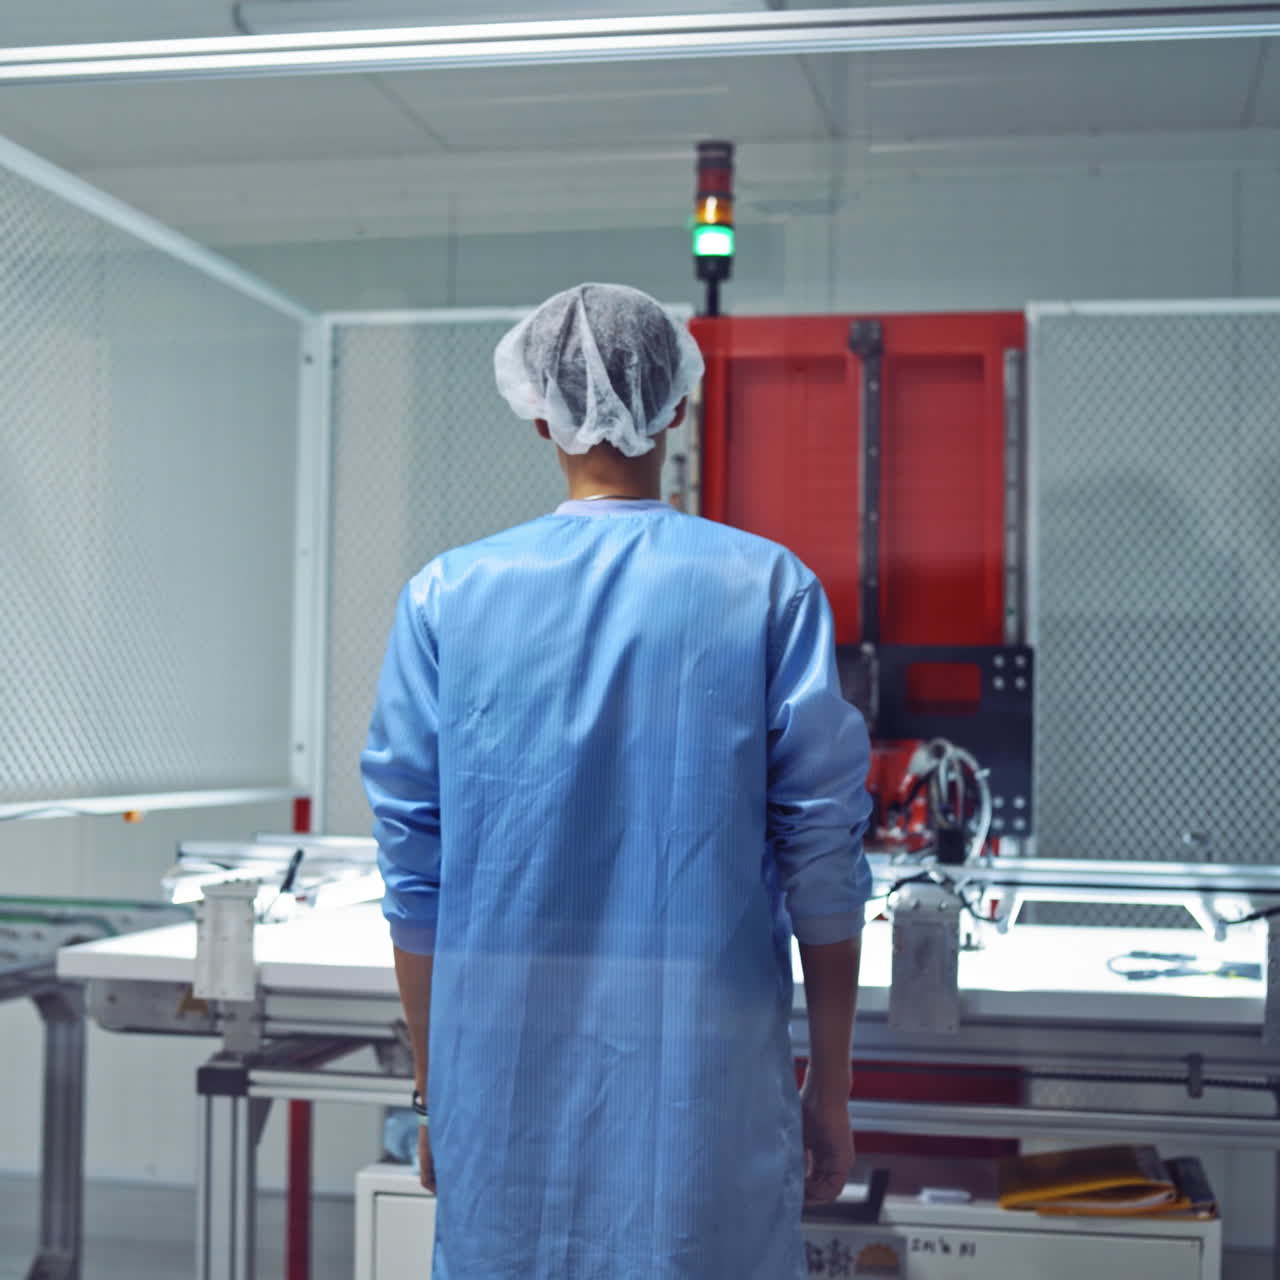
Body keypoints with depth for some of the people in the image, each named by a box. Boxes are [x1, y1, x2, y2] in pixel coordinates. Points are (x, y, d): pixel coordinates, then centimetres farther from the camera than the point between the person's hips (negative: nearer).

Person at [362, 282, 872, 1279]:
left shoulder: (447, 597, -1)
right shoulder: (769, 589, -4)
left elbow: (414, 867, 2)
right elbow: (822, 858, -4)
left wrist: (435, 1088, 12)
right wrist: (830, 1088, 6)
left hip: (509, 1081, 2)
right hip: (706, 1080, -1)